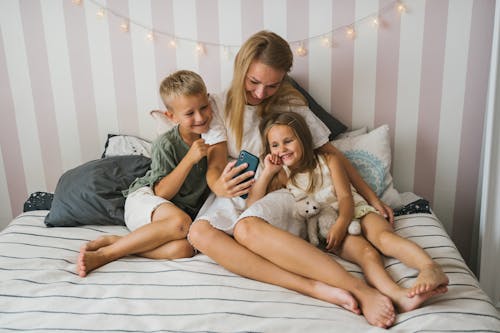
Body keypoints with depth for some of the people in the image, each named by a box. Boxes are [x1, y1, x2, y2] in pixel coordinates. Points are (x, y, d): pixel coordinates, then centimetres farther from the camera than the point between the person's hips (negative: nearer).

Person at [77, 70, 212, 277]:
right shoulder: (165, 144, -15)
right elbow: (162, 192, -18)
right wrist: (190, 159, -27)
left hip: (186, 209, 4)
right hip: (144, 200, -4)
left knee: (183, 248, -32)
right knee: (181, 222, -39)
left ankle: (111, 241, -19)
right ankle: (104, 252, -25)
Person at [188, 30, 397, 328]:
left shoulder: (291, 105, 7)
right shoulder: (220, 106, 7)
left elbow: (331, 153, 12)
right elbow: (215, 163, -3)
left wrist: (372, 198, 10)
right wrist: (218, 185, -29)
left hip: (278, 192, -2)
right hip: (235, 195, 2)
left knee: (247, 227, -40)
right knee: (200, 232, -35)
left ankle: (361, 290, -44)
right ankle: (314, 288, -44)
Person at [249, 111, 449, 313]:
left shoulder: (328, 161, 12)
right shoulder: (282, 176, 14)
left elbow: (346, 196, -1)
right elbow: (252, 205, 4)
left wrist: (341, 223, -22)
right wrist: (267, 172, -2)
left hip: (355, 213, 2)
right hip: (325, 227, -2)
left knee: (383, 236, -32)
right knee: (365, 252, -32)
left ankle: (430, 268, -54)